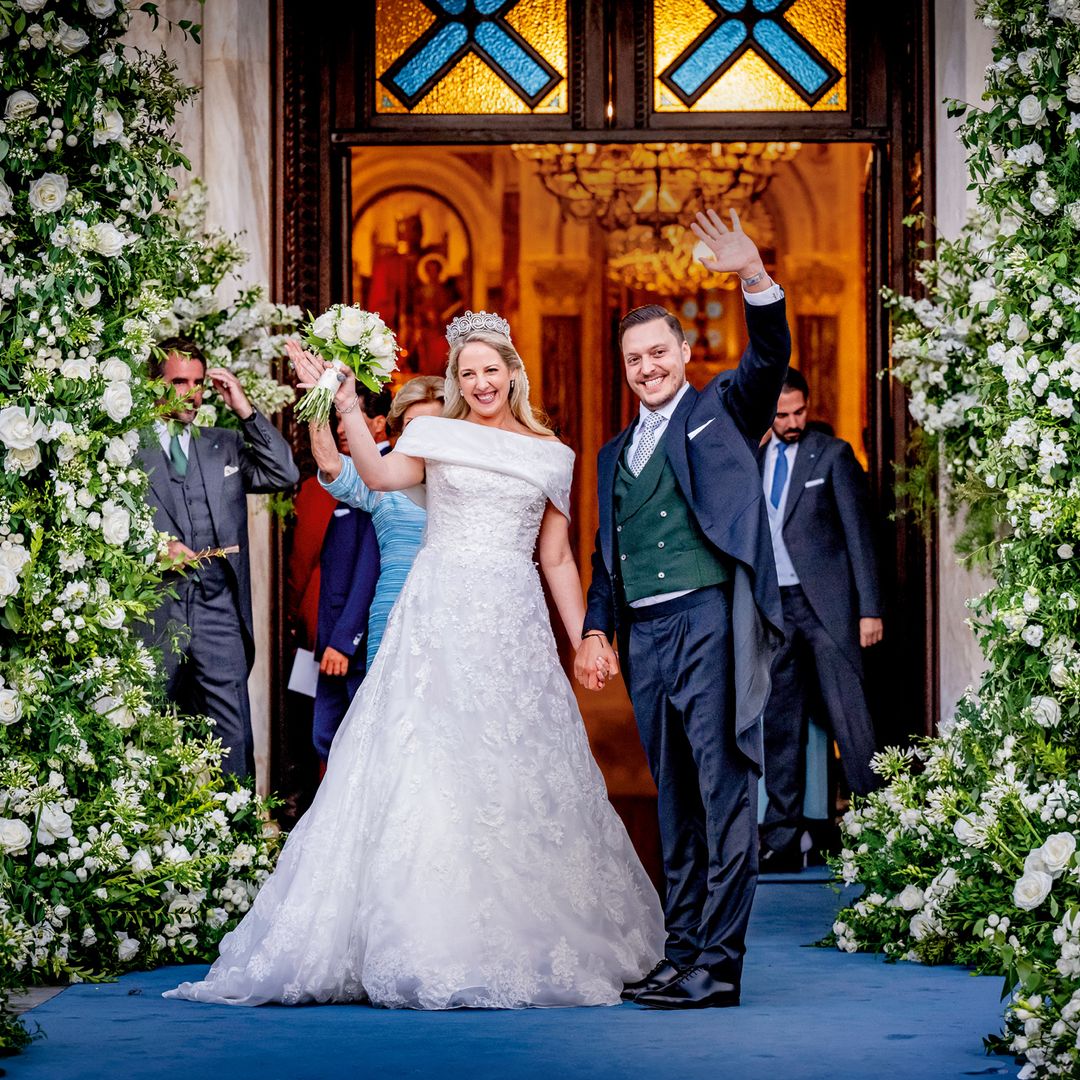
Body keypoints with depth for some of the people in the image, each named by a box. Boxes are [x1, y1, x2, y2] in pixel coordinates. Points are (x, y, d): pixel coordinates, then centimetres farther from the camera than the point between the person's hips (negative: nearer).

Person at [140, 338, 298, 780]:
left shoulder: (226, 445, 15)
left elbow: (285, 475, 3)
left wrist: (246, 411, -1)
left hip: (218, 610, 2)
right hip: (154, 611, -2)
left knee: (234, 736, -3)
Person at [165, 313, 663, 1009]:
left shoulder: (550, 455, 14)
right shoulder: (437, 436, 9)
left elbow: (558, 559, 15)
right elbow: (379, 476, -11)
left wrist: (586, 641, 9)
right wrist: (346, 407, -20)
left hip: (516, 624, 2)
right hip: (441, 619, -2)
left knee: (523, 777, 0)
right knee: (429, 765, -8)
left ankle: (522, 944, 9)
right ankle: (432, 944, -6)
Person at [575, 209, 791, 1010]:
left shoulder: (723, 411, 8)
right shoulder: (615, 453, 23)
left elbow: (770, 358, -10)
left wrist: (755, 279, -27)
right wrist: (595, 632, 8)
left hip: (711, 621, -6)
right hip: (643, 635, 6)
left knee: (725, 794, -8)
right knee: (675, 802, 9)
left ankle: (717, 966, -9)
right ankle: (681, 956, 13)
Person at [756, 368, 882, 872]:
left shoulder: (833, 454, 1)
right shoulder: (753, 462, 13)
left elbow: (858, 532, -1)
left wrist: (869, 609, -7)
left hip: (826, 603, -4)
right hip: (775, 606, 4)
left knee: (848, 717, -8)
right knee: (780, 727, 5)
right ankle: (782, 842, 8)